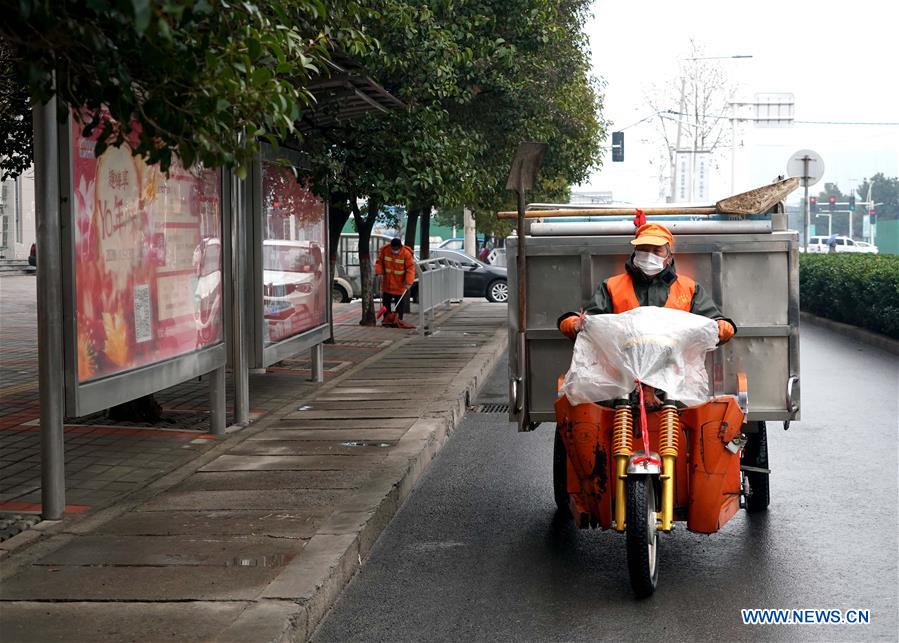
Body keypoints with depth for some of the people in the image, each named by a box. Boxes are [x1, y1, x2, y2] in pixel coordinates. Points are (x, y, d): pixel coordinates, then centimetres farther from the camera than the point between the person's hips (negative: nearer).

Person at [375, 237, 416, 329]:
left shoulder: (406, 253, -16)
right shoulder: (384, 250, -7)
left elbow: (410, 268, -16)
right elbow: (379, 262, 5)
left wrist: (409, 282, -23)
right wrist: (379, 272, -10)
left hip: (400, 284, -3)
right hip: (387, 283, 3)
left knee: (400, 303, 1)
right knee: (386, 301, 8)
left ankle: (398, 320, 9)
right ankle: (387, 320, 17)